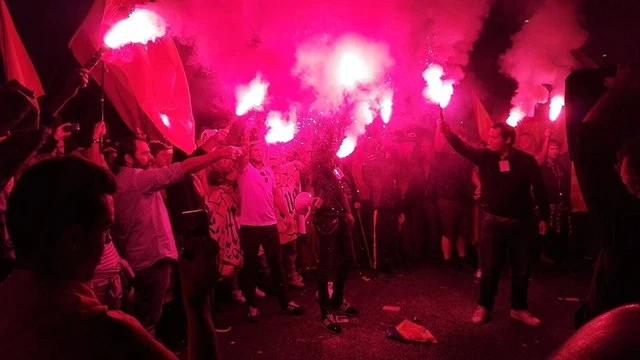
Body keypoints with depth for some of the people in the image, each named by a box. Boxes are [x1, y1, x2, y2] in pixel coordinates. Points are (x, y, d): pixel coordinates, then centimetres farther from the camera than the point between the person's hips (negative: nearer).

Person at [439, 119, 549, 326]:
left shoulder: (525, 160, -6)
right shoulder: (485, 157, -4)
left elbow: (539, 189, -1)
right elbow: (464, 149, -19)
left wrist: (544, 217, 2)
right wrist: (448, 133, -37)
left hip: (520, 223, 0)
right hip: (493, 222, 0)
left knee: (521, 268, 11)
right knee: (489, 267, 7)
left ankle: (518, 309, 27)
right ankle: (484, 306, 21)